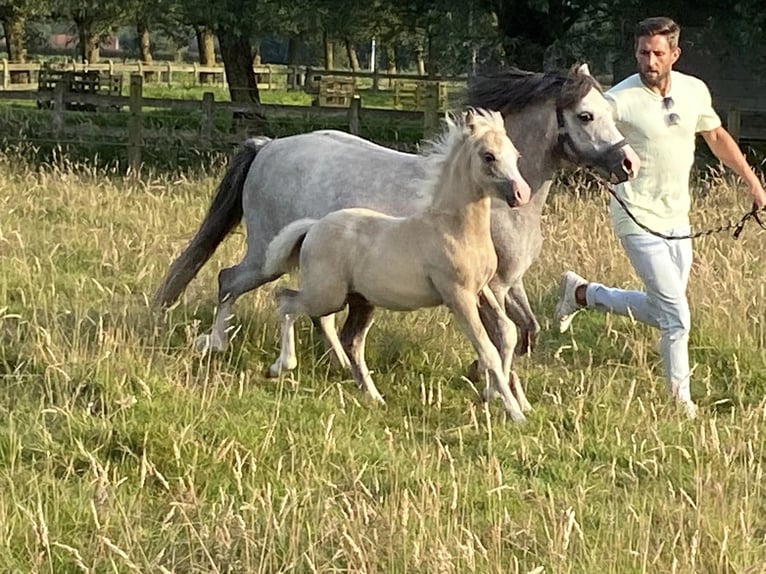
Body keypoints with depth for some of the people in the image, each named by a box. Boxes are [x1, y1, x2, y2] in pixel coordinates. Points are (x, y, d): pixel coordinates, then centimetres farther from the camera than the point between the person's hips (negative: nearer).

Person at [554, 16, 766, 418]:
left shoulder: (694, 91, 2)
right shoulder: (620, 100, -16)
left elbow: (716, 136, 19)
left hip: (677, 220, 7)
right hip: (638, 219, -7)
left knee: (660, 311, 16)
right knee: (676, 316, -11)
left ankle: (582, 293, 33)